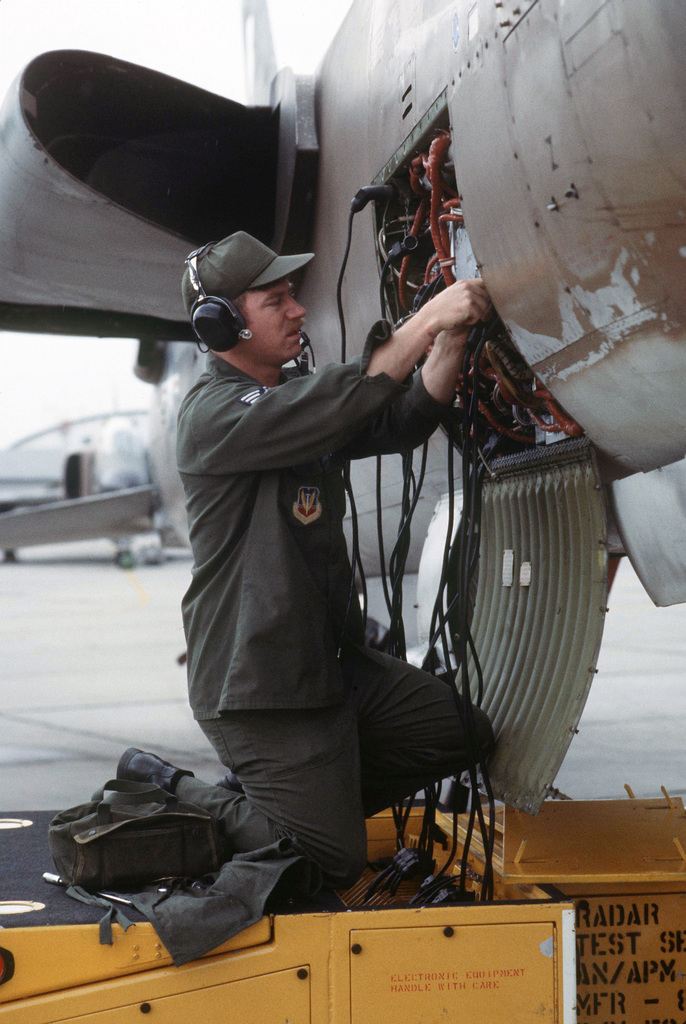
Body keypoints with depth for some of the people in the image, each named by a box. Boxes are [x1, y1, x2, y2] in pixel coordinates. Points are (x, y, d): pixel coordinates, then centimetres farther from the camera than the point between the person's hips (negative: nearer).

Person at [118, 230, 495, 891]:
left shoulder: (296, 397, 13)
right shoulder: (213, 413, -16)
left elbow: (404, 420, 2)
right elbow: (338, 406, -31)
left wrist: (452, 335, -13)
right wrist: (428, 318, -30)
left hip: (335, 660, 9)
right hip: (258, 685, -9)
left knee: (465, 733, 9)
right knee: (331, 863, -7)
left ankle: (317, 795, 19)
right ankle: (164, 790, 9)